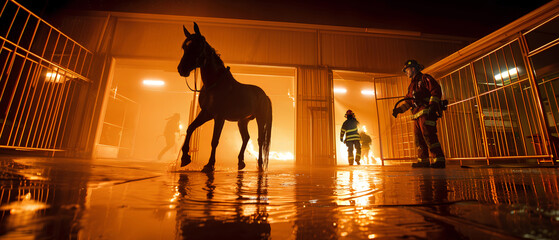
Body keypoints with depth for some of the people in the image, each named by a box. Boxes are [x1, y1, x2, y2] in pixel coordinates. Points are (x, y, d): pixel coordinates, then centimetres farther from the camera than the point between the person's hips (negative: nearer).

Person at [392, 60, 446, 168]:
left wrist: (433, 105, -20)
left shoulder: (425, 78, 3)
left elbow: (436, 91, -9)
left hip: (426, 112, -8)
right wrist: (399, 109, 17)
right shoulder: (412, 85, 27)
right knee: (418, 137, 4)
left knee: (428, 135, -16)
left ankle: (439, 160, -14)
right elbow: (408, 101, 27)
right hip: (417, 114, 8)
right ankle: (423, 160, 7)